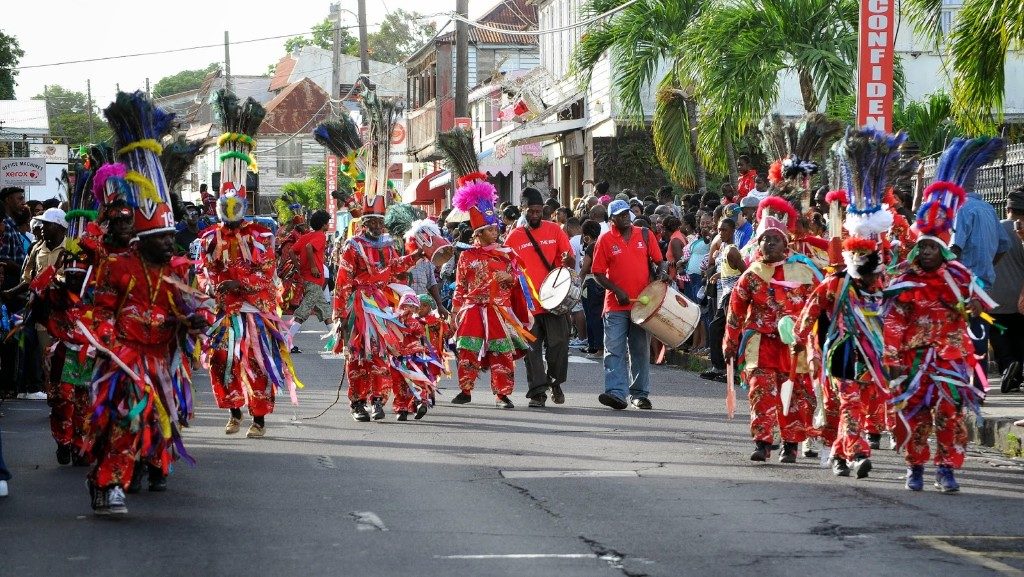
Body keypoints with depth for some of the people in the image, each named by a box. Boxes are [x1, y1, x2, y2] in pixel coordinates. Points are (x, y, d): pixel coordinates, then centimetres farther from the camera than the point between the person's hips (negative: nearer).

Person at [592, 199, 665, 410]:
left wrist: (661, 274, -8)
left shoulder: (645, 235, 6)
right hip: (616, 306, -2)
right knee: (614, 350, -10)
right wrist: (617, 290, -13)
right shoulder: (605, 240, -1)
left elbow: (658, 260, 14)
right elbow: (598, 272, -1)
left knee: (641, 351, 9)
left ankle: (639, 394, 17)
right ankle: (616, 393, -16)